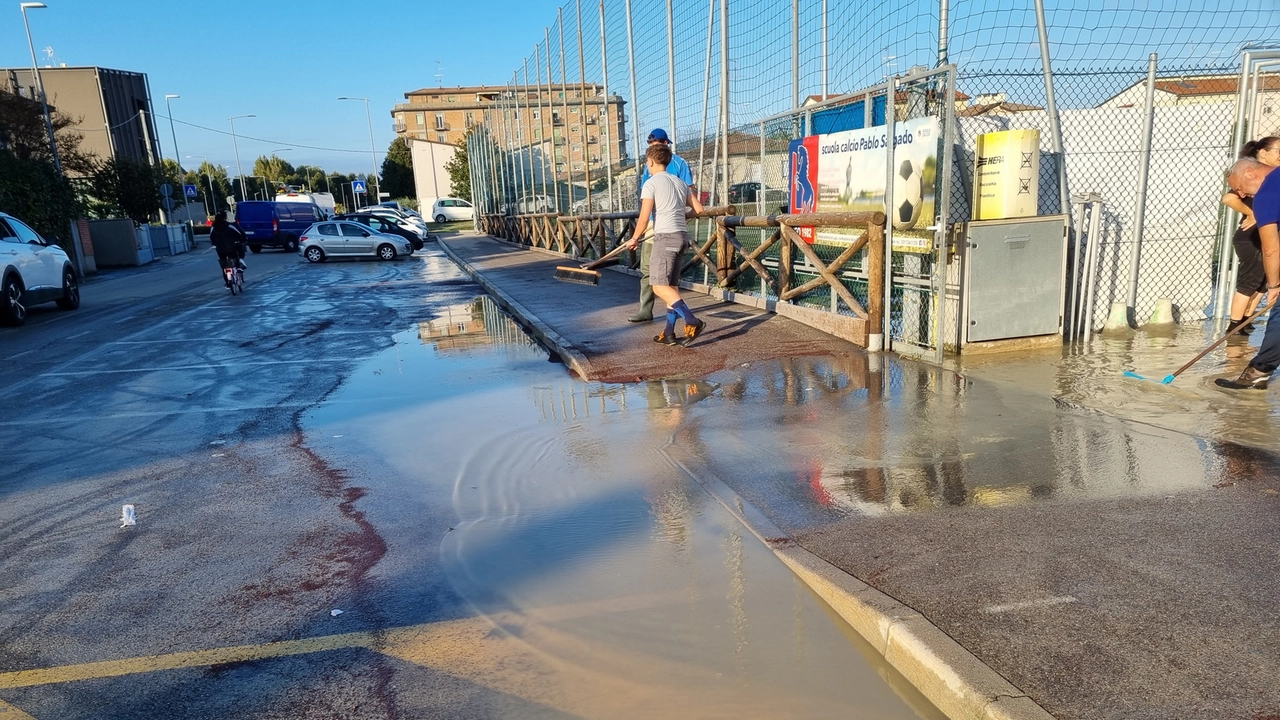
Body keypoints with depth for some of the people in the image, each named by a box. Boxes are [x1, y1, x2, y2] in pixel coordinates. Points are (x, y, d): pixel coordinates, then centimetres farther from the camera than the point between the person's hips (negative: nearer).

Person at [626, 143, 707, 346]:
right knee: (671, 286, 10)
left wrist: (635, 239, 5)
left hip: (665, 237, -8)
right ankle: (669, 333, 9)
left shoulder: (651, 183, -4)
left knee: (659, 286, -8)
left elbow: (644, 218, -9)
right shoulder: (680, 182, 16)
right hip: (682, 236, 8)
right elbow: (699, 209, 16)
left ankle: (693, 322, -19)